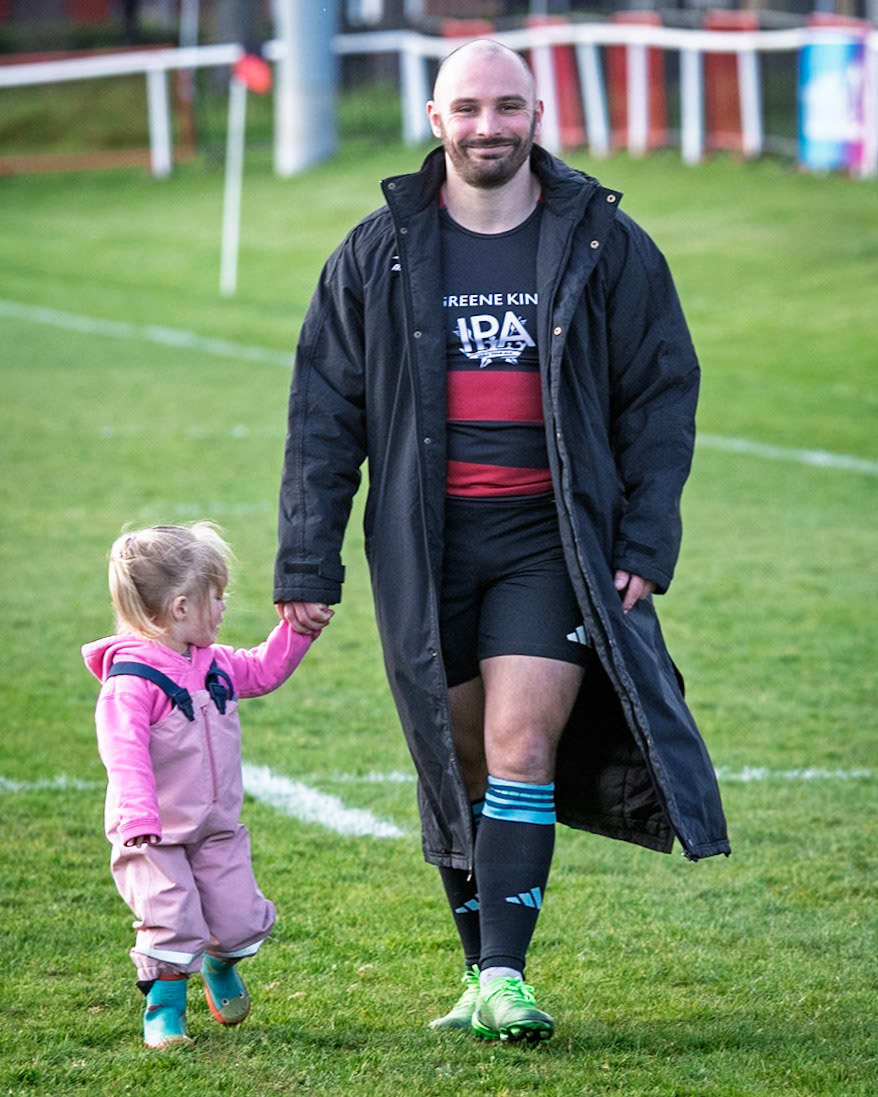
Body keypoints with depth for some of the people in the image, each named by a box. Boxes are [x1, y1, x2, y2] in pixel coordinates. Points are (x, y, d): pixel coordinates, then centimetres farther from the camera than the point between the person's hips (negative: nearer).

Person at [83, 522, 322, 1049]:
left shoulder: (216, 665, 5)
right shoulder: (131, 681, -22)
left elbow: (264, 670, 24)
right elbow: (125, 753, -33)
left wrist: (298, 626, 14)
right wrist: (137, 815, -45)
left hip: (218, 828, 6)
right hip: (155, 836, -6)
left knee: (240, 920, 2)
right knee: (171, 922, -16)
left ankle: (220, 965, 35)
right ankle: (164, 1006, 5)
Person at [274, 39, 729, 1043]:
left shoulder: (604, 245, 2)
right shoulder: (378, 254, 4)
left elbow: (663, 397, 5)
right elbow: (324, 416, 6)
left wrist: (646, 543, -3)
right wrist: (307, 564, 1)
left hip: (553, 540, -2)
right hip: (424, 547, 2)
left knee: (522, 746, -13)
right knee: (454, 765, 7)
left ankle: (504, 978, -13)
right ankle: (481, 975, 19)